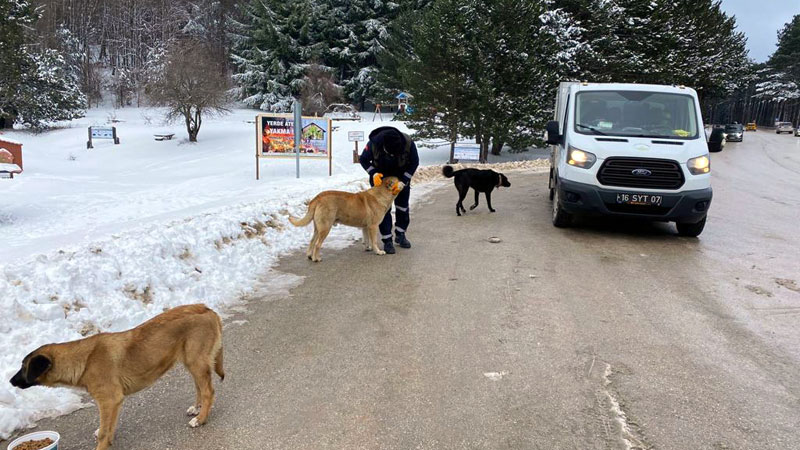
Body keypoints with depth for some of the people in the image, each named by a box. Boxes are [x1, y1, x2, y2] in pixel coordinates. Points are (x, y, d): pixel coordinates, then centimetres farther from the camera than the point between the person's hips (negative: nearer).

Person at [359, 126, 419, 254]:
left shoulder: (408, 142, -30)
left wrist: (403, 180, -19)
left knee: (403, 205, 9)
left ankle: (400, 235, 27)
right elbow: (363, 160, -13)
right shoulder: (374, 143, -32)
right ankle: (387, 240, 1)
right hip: (381, 177, -2)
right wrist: (373, 173, -28)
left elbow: (414, 162, -13)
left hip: (401, 176, 2)